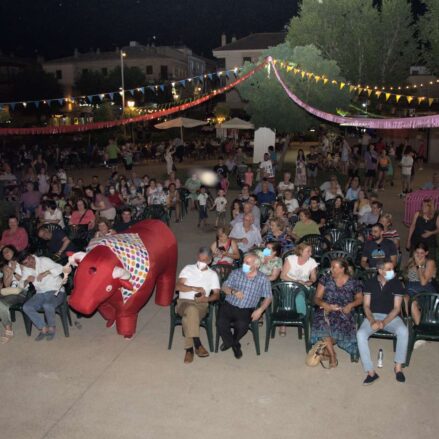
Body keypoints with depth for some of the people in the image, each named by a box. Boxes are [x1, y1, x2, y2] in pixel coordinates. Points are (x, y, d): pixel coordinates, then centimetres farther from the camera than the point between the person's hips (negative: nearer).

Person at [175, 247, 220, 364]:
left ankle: (189, 348, -27)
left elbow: (217, 295, 6)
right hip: (184, 302, 0)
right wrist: (195, 288, -14)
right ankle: (197, 344, -35)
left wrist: (206, 298, -15)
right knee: (191, 310, -38)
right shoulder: (188, 268, 11)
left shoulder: (213, 274, 13)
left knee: (188, 317, -35)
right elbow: (178, 286, -1)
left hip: (201, 304, 0)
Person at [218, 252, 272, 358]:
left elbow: (268, 297, 4)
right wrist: (233, 292, -14)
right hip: (229, 306, 2)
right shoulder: (236, 273, 9)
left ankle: (230, 342, 7)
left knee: (241, 325, -31)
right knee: (221, 323, -26)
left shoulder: (263, 279, 5)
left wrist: (260, 310, -12)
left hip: (246, 310, -1)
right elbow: (224, 287, 7)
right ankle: (235, 345, 7)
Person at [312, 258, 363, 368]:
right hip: (326, 310, 0)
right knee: (323, 324, -32)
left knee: (342, 326, -32)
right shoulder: (325, 279, 4)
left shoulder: (353, 282, 3)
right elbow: (317, 298, 3)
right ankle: (332, 355, -20)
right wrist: (324, 304, -20)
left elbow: (360, 299, 14)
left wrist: (350, 305, -8)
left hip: (344, 312, 0)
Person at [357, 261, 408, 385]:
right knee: (360, 334, -28)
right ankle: (370, 372, -25)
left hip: (391, 316, 0)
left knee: (403, 331, -33)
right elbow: (366, 305, 0)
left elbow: (397, 308, -6)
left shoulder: (397, 284, -3)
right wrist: (372, 321, -18)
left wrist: (384, 322, -20)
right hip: (373, 316, 1)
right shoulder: (370, 283, 0)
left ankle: (398, 367, -17)